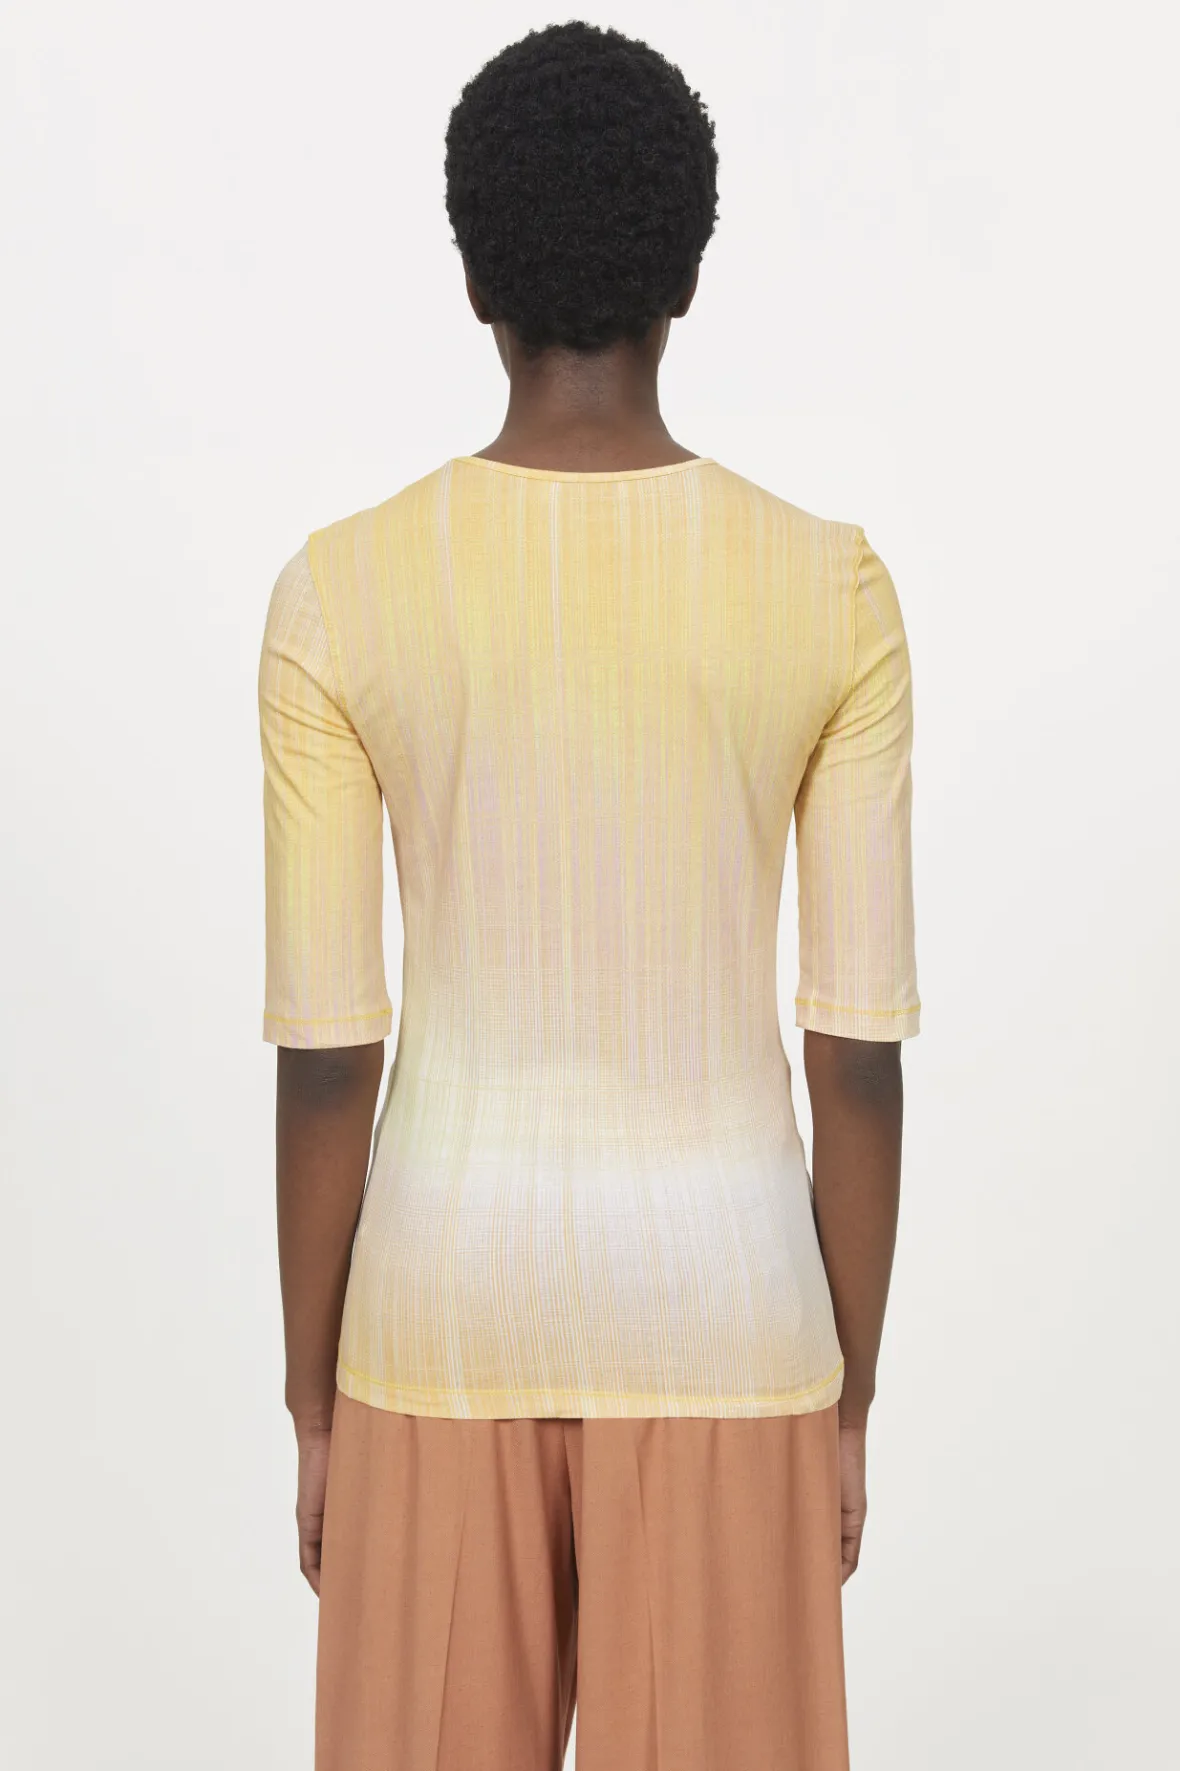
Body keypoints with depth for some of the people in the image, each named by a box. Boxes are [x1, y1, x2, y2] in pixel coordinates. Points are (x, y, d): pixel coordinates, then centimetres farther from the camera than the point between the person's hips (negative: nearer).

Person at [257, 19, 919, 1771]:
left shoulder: (339, 594, -9)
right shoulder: (835, 592, -8)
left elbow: (324, 1048, -7)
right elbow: (862, 1045, -6)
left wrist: (313, 1400, 5)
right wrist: (851, 1401, 6)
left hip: (445, 1297, 0)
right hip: (725, 1298, 0)